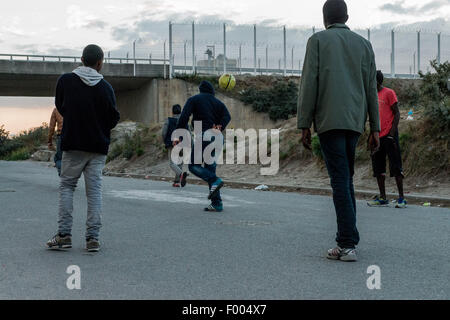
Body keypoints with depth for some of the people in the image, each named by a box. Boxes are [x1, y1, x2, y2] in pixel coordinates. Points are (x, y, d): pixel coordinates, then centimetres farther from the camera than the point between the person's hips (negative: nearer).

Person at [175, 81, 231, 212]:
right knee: (210, 168, 9)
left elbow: (184, 117, -5)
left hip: (204, 136, -5)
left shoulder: (194, 99, 9)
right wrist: (220, 127, -12)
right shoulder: (217, 102, 20)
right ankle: (217, 204, 2)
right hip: (217, 138, 5)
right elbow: (227, 116, 0)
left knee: (194, 165, 3)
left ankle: (215, 181, -21)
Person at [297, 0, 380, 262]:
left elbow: (309, 84, -4)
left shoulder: (318, 41, 3)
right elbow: (371, 89, 11)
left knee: (340, 181, -7)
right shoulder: (363, 44, 14)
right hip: (355, 122, 4)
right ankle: (347, 239, 13)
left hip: (329, 121, -4)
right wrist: (375, 128, 12)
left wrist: (304, 125, -2)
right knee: (346, 179, 14)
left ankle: (348, 244, -11)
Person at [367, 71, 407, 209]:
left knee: (395, 166, -5)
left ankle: (401, 198, -2)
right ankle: (382, 198, 13)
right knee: (378, 168, 7)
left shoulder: (389, 93, -5)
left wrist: (392, 133, -16)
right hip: (377, 136, 8)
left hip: (389, 135, -8)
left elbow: (396, 113, -8)